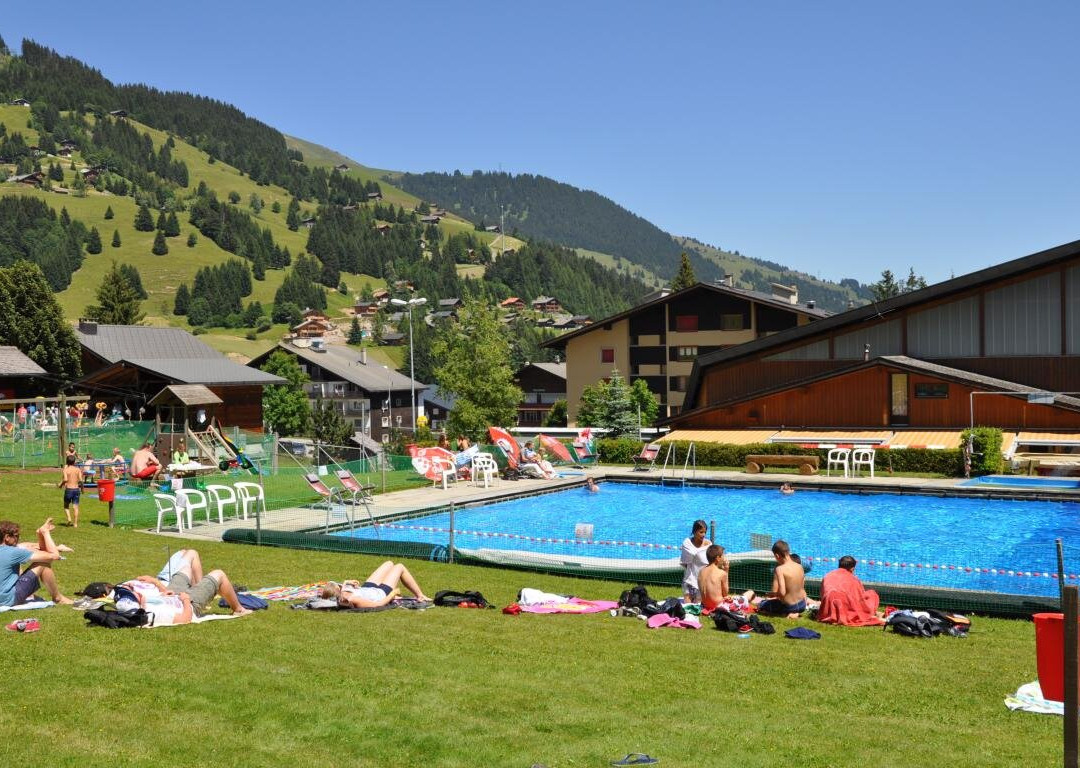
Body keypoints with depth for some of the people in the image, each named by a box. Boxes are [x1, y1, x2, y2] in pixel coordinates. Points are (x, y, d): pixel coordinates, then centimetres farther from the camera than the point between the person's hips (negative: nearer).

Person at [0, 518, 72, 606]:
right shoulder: (12, 553, -20)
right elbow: (54, 555, -18)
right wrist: (46, 532, -6)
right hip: (9, 598, -9)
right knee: (43, 563, -7)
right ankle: (58, 598, 9)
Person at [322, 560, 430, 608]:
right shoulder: (353, 600, -45)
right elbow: (378, 604, -35)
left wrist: (346, 584, -17)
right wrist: (393, 593, -20)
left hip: (368, 587, 7)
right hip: (382, 593, -7)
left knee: (390, 563, 24)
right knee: (399, 567, 10)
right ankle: (420, 596, 26)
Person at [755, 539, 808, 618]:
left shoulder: (779, 569, -21)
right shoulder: (799, 567, -2)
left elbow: (781, 592, -28)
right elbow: (802, 587, 8)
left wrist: (769, 595, -8)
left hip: (788, 607, -5)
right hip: (802, 605, 5)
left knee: (760, 605, 18)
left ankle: (785, 614, 0)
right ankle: (794, 613, 9)